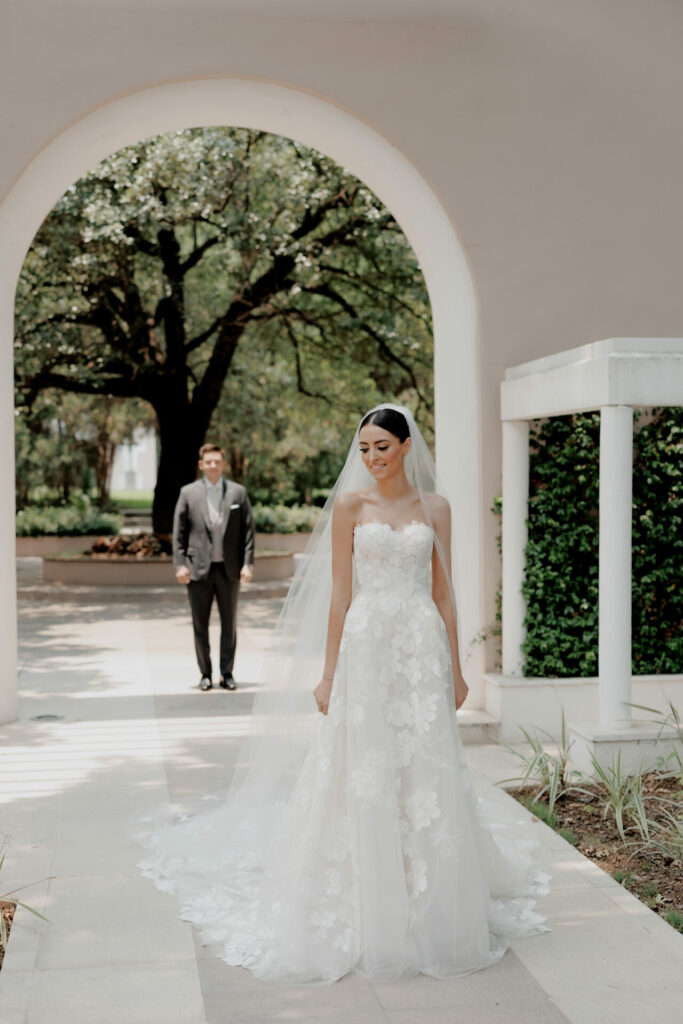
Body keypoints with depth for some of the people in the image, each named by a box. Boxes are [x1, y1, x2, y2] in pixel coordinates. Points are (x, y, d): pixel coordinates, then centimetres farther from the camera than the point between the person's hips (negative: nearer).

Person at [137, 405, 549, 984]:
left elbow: (443, 590, 10)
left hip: (423, 648, 2)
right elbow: (339, 592, 0)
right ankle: (366, 911, 13)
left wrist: (455, 668, 8)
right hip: (367, 645, -2)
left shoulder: (435, 507, 7)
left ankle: (430, 909, 18)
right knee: (364, 773, 0)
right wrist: (328, 672, -3)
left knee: (426, 774, 4)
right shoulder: (350, 505, 1)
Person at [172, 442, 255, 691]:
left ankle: (227, 673, 17)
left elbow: (248, 530, 4)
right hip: (198, 568, 0)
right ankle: (205, 674, 15)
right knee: (200, 625, 5)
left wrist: (247, 563, -4)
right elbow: (179, 532, 3)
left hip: (229, 568, 1)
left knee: (229, 624, 6)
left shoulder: (238, 492, 5)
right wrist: (180, 564, -5)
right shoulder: (188, 493, 4)